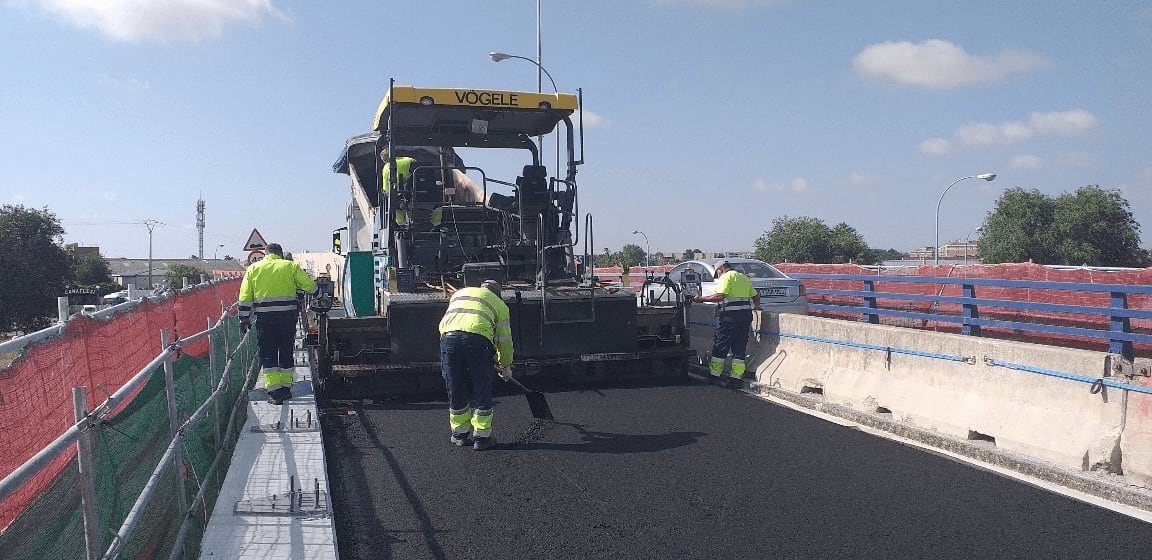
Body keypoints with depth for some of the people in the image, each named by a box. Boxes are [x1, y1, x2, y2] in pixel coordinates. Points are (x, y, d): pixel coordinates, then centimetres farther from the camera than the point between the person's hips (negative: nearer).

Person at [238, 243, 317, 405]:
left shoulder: (253, 269, 10)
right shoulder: (291, 266, 7)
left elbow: (245, 296, 4)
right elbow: (310, 286, 4)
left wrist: (244, 318, 6)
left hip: (264, 317, 0)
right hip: (287, 315, 0)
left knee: (268, 355, 4)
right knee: (286, 352, 13)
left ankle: (275, 392, -3)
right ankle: (286, 388, 19)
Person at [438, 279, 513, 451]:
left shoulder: (459, 293, 36)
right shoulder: (499, 304, 26)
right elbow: (504, 340, 26)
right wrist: (505, 365, 42)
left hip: (448, 336, 3)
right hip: (478, 338, -3)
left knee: (455, 390, 16)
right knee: (481, 391, 10)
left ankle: (460, 434, 27)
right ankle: (481, 437, 16)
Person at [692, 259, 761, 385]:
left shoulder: (726, 277, -5)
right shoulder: (744, 277, 20)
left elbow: (720, 296, -19)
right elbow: (755, 296, 23)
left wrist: (701, 298, -14)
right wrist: (755, 306, 42)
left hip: (731, 315, -7)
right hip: (746, 315, 8)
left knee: (720, 346, 3)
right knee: (740, 348, 10)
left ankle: (714, 376, 7)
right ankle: (737, 377, 9)